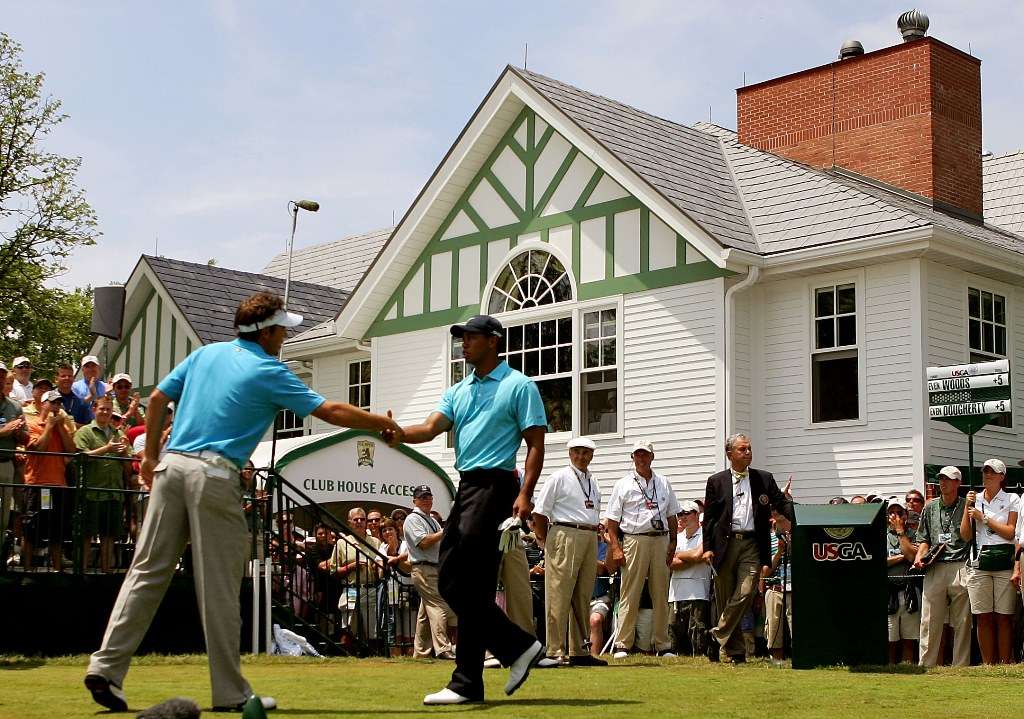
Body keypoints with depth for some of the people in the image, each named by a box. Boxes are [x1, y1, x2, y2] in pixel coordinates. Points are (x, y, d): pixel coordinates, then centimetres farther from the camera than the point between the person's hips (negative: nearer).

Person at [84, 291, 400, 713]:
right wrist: (384, 424, 10)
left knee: (147, 572, 6)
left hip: (172, 466, 6)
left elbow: (157, 399, 16)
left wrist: (151, 455, 23)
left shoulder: (206, 353, 16)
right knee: (219, 588, -1)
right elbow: (330, 412, -1)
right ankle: (230, 692, 6)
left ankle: (106, 668, 1)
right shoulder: (270, 372, -1)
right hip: (215, 476, -6)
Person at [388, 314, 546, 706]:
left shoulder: (519, 386, -1)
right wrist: (402, 434, -18)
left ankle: (467, 683, -5)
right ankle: (518, 646, 12)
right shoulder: (458, 391, 20)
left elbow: (536, 444, -6)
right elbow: (431, 428, 5)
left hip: (494, 485, -8)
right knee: (451, 582, 6)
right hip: (466, 486, 9)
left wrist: (525, 493, -19)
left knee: (465, 585, -12)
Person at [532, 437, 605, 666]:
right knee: (559, 596, -8)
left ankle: (579, 651, 16)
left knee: (583, 597, 10)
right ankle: (555, 652, -6)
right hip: (565, 535, -7)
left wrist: (594, 534, 10)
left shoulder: (593, 483, 19)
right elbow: (539, 512, -4)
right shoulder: (559, 478, -2)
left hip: (591, 539, 7)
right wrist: (545, 541, -5)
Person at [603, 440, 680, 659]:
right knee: (630, 594, -6)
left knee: (661, 595, 5)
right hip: (634, 540, -3)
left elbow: (671, 516, 18)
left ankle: (663, 645, 11)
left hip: (661, 540, 3)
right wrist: (615, 547, -8)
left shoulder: (663, 484, 16)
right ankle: (622, 644, -3)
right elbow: (611, 521, 1)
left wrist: (672, 542, 7)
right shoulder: (623, 485, 5)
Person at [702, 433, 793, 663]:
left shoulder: (764, 479, 12)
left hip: (752, 544, 0)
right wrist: (708, 547, -2)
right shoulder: (716, 482, 9)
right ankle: (736, 651, 14)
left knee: (745, 594, -16)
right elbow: (709, 517, 8)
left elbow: (782, 504, 8)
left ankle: (718, 637, -5)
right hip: (725, 544, 0)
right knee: (726, 599, 4)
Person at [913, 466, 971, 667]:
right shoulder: (930, 507, 17)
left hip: (960, 566, -2)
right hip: (934, 569, 3)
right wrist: (919, 557, 5)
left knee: (962, 622, 0)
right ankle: (925, 666, 3)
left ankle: (960, 666, 5)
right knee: (929, 621, 0)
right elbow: (924, 538, 19)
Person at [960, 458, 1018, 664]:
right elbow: (965, 536, 9)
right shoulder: (975, 499, 14)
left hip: (1004, 561, -2)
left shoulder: (1011, 499, 7)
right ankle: (988, 665, 4)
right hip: (979, 562, 2)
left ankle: (1004, 665, 0)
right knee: (983, 617, 0)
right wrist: (968, 508, 0)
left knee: (1004, 617, -3)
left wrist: (983, 517, -6)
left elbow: (1011, 533, -4)